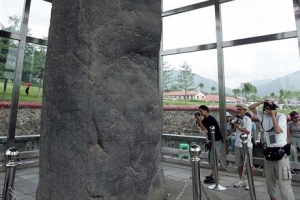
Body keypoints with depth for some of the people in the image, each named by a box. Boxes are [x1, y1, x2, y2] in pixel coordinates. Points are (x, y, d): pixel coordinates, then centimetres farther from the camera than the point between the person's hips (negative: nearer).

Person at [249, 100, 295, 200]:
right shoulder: (263, 116, 4)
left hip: (280, 153, -5)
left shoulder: (281, 116, -8)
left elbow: (277, 130, -21)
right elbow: (251, 107, 7)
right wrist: (263, 101, -6)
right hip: (268, 153, 5)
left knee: (284, 183, -6)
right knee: (270, 180, 18)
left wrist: (272, 114, -16)